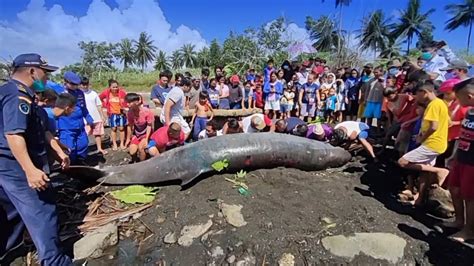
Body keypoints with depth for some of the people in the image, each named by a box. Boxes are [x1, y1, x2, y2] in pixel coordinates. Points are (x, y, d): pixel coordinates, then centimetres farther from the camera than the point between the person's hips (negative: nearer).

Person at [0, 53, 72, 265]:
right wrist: (30, 170, -36)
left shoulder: (20, 93, 15)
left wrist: (58, 151, 18)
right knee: (41, 212, -4)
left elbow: (37, 131, 19)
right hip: (18, 166, -11)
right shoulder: (18, 95, -19)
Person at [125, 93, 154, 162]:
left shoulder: (147, 111, -26)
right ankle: (135, 161, 24)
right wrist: (128, 138, 7)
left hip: (146, 134, -4)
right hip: (136, 135, 4)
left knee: (140, 147, -25)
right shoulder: (130, 112, -14)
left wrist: (146, 140, -20)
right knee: (132, 152, -8)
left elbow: (149, 126, -17)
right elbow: (130, 126, 0)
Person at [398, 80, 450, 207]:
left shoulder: (434, 104, -16)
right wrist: (422, 135, 11)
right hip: (433, 143, 10)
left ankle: (439, 171, -4)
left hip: (432, 144, -10)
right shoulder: (439, 103, 14)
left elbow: (434, 127, -24)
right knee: (424, 170, 15)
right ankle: (419, 199, 23)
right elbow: (447, 122, 23)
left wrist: (421, 139, -8)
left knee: (402, 162, -13)